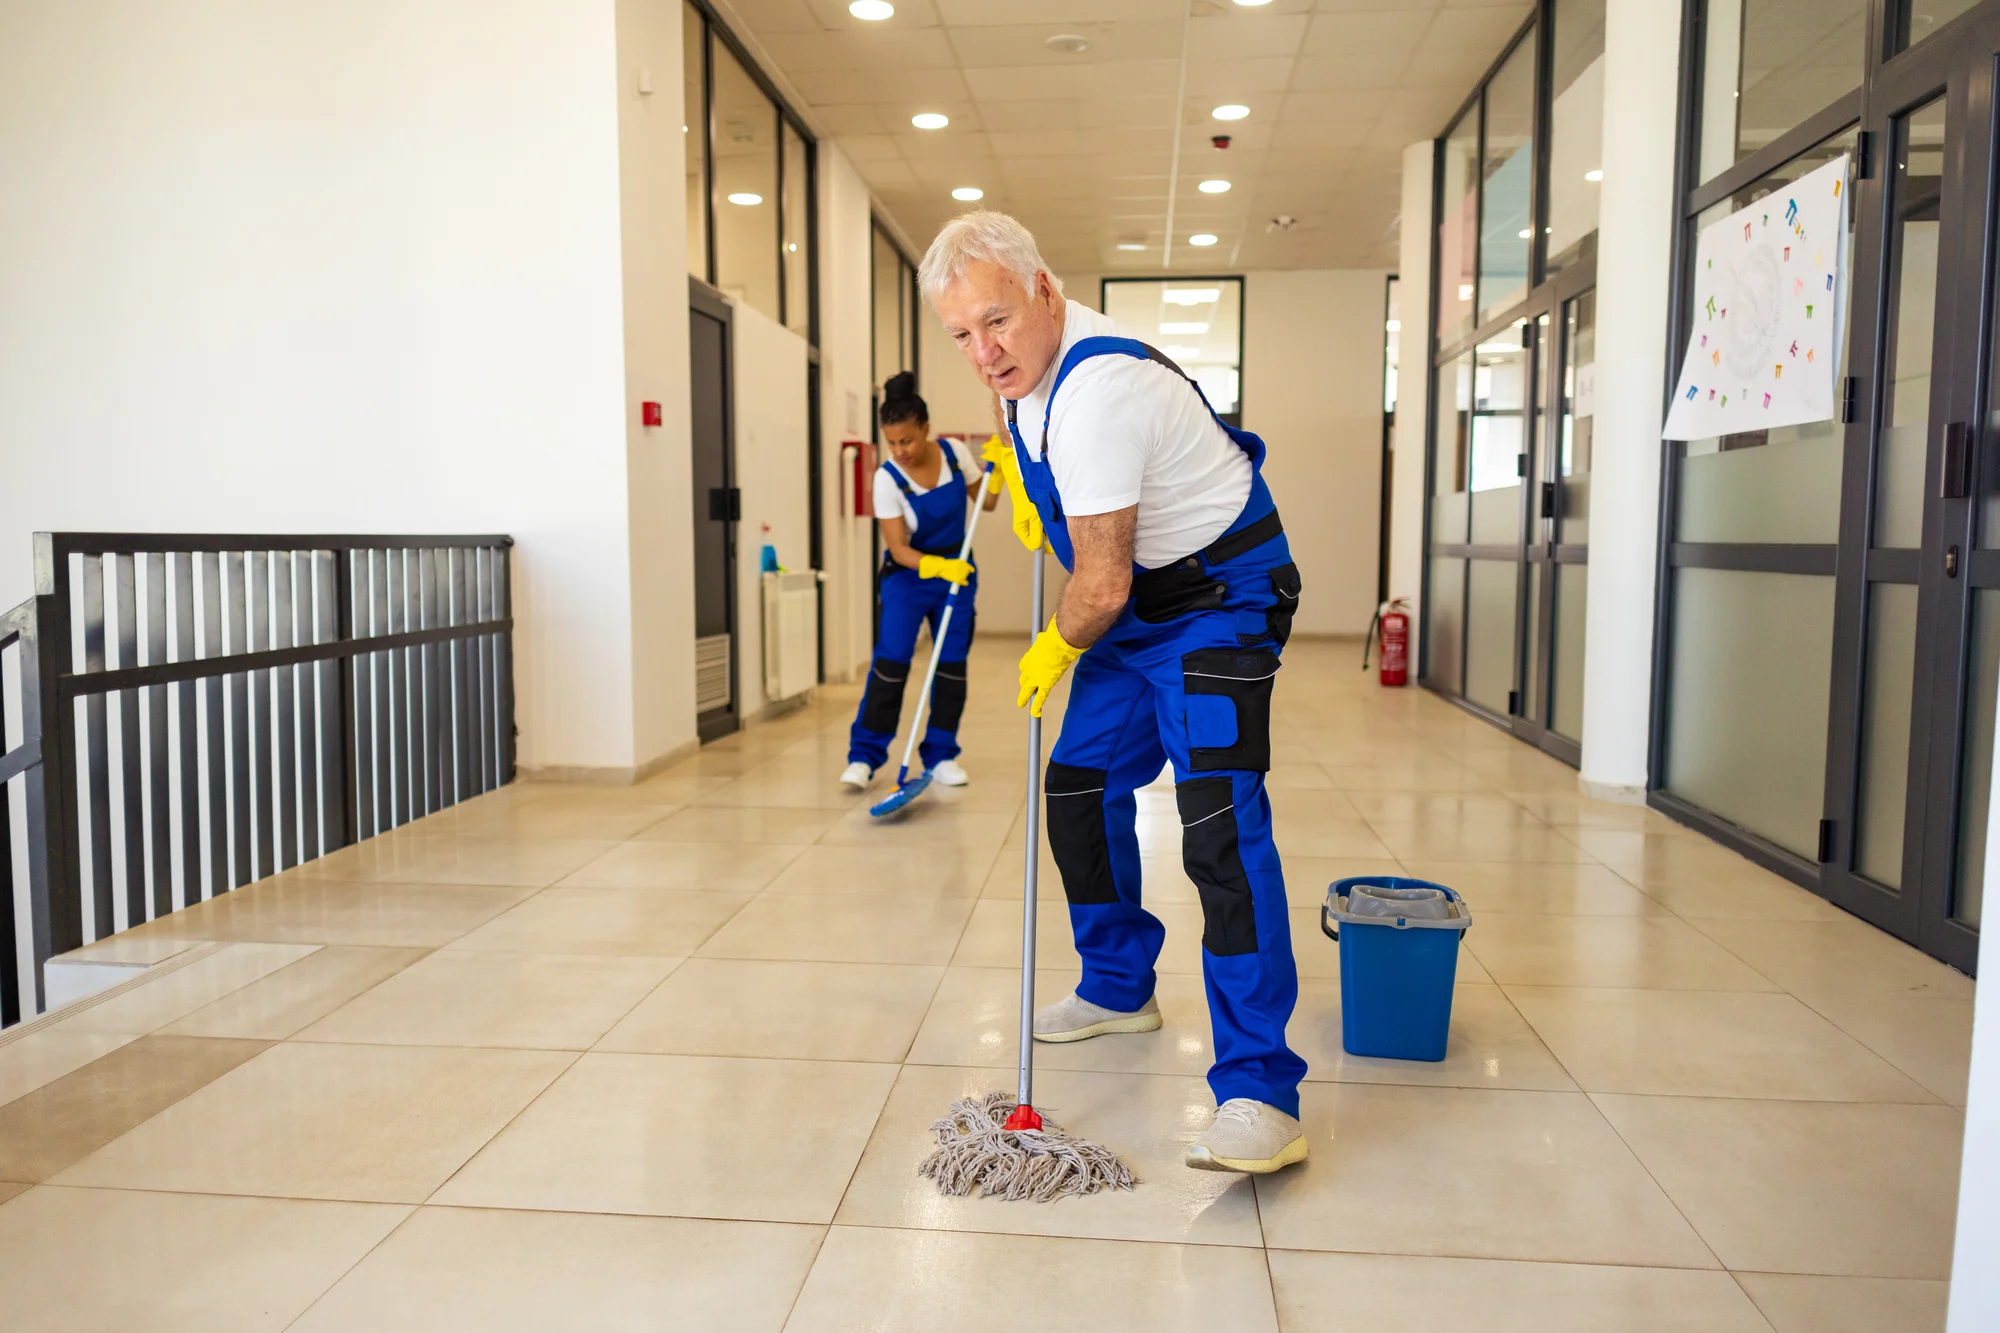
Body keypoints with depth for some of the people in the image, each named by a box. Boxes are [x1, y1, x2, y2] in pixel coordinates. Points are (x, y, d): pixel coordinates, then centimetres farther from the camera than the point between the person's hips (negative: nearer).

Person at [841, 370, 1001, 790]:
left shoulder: (955, 453, -10)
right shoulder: (887, 478, -19)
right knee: (890, 663, -13)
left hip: (957, 571, 3)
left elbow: (986, 501, 5)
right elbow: (898, 549, -21)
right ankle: (864, 755, -4)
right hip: (908, 575, -3)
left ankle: (941, 756, 14)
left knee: (952, 664, 4)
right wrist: (937, 566, -37)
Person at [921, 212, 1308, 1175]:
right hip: (1138, 609, 10)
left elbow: (1100, 586, -26)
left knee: (1219, 826, -22)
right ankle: (1118, 990, 32)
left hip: (1220, 599, -10)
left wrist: (1057, 649, -7)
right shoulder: (1032, 357, 2)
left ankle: (1258, 1093, -21)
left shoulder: (1095, 392, -30)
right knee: (1080, 788, 14)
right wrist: (1025, 482, 10)